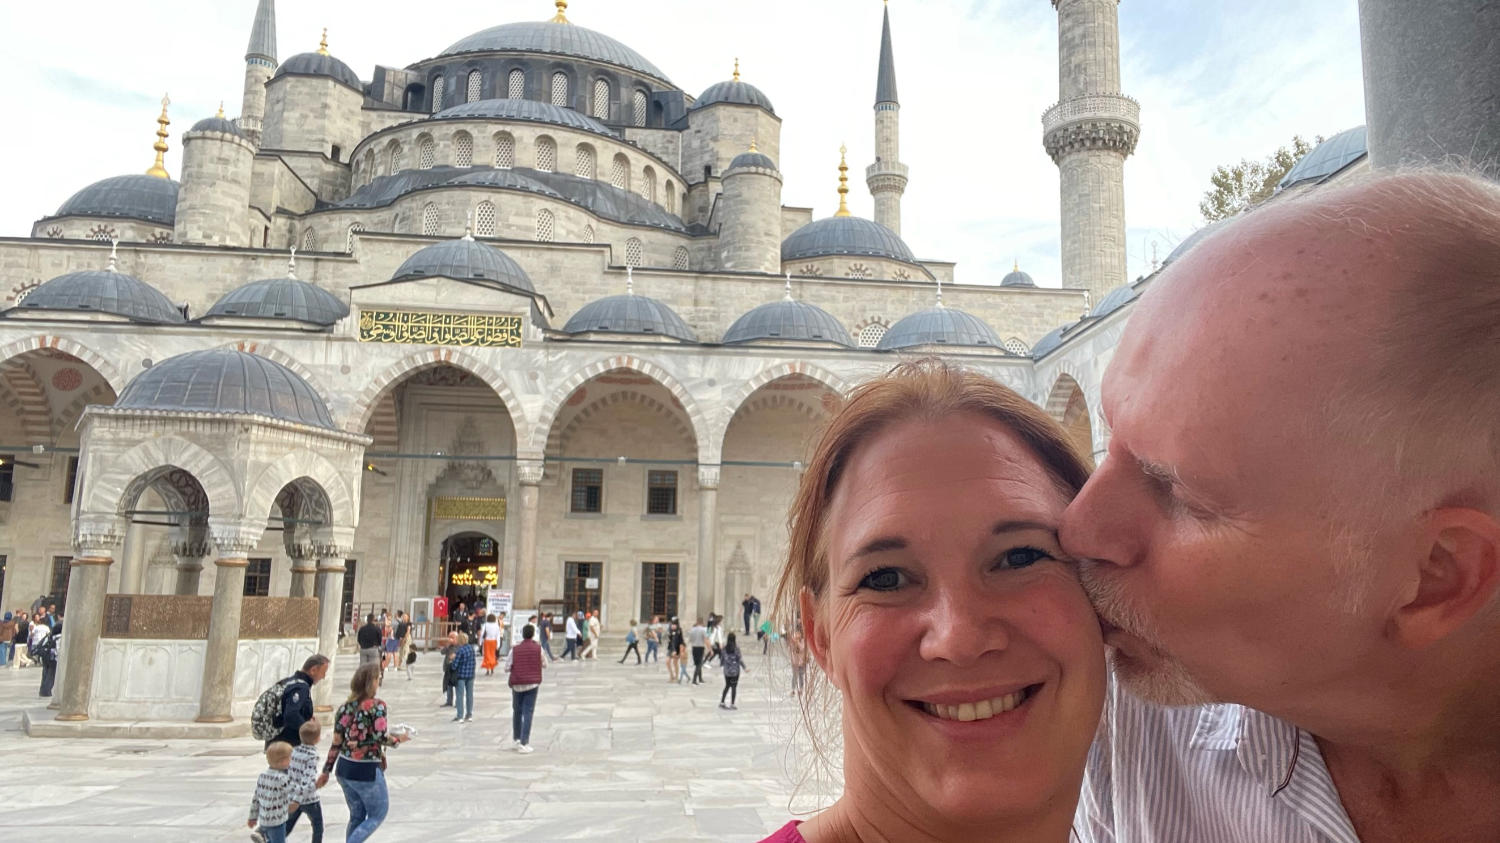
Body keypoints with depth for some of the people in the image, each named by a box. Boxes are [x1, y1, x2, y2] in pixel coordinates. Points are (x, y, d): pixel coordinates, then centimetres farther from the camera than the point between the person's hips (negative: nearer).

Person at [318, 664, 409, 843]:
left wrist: (326, 771, 11)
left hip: (344, 769, 6)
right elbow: (381, 737, -19)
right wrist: (398, 739, -1)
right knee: (377, 815, 11)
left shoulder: (345, 707, 4)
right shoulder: (377, 705, -14)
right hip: (367, 771, -6)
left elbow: (336, 743, 5)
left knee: (357, 816, 21)